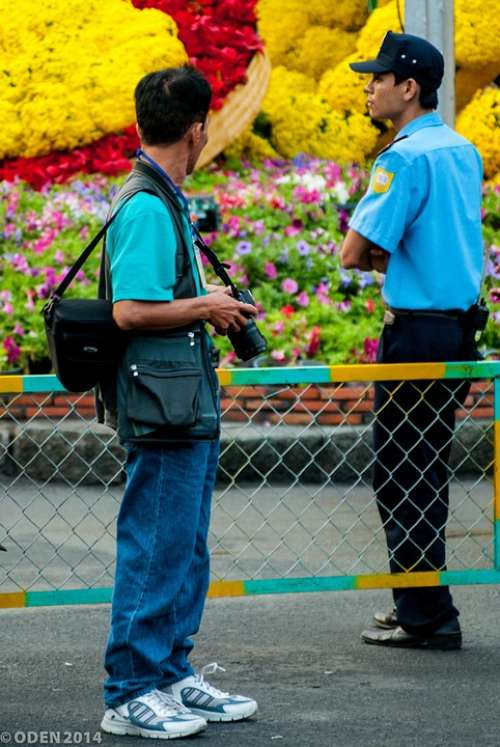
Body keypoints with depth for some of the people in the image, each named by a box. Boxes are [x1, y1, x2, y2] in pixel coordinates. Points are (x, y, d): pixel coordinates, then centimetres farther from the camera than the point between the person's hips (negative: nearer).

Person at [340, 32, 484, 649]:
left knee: (402, 477, -1)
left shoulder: (405, 158, -17)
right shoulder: (464, 151, 12)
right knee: (426, 472, 17)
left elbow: (355, 253, -19)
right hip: (461, 326, 9)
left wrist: (368, 250, 3)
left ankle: (426, 618, 2)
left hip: (417, 332, -9)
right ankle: (422, 604, 24)